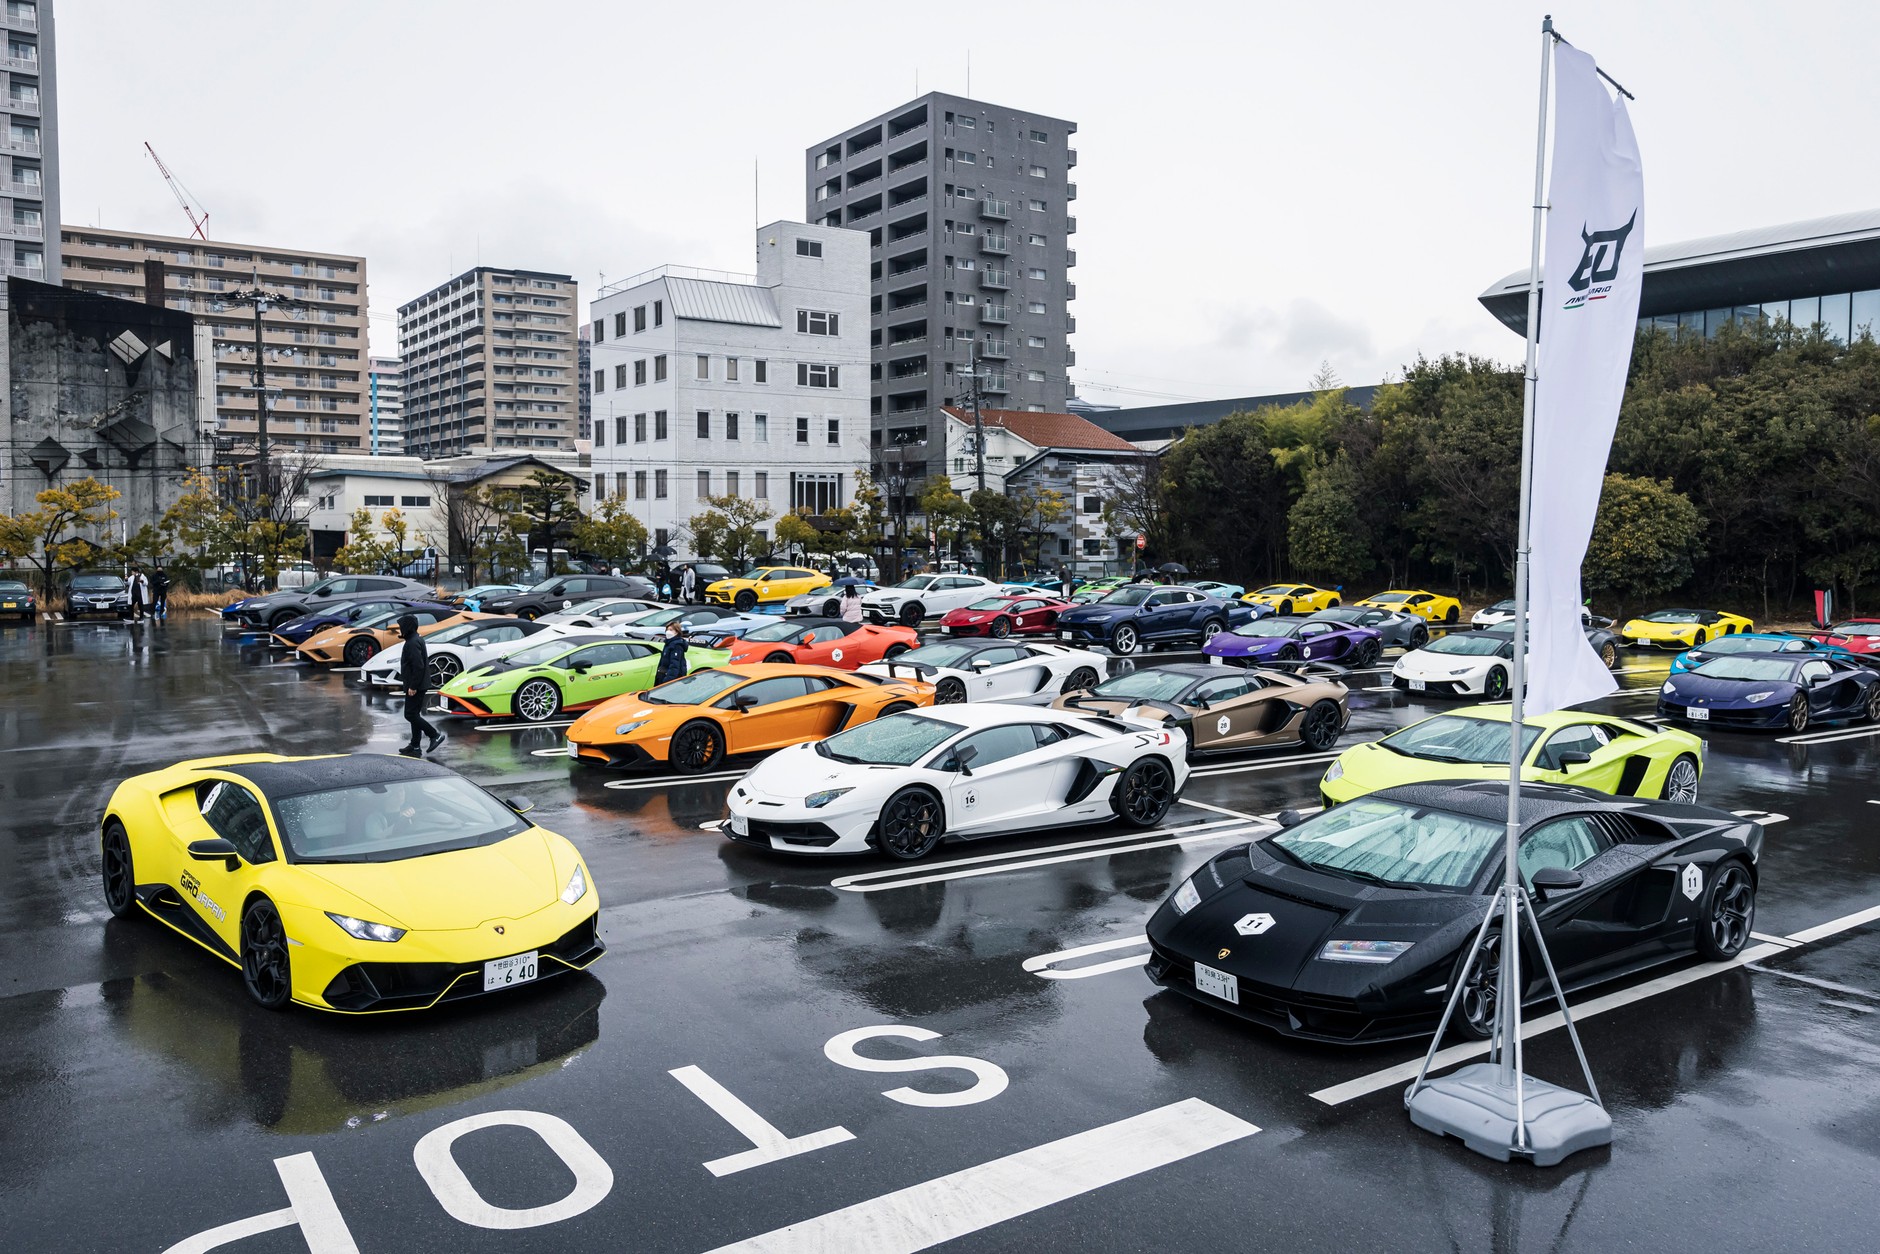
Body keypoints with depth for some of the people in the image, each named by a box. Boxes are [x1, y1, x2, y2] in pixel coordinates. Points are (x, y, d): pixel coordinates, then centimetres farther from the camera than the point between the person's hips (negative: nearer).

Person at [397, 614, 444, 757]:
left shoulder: (412, 643, -19)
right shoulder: (417, 639, 13)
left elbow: (418, 666, -25)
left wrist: (412, 686, -22)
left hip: (415, 687, -10)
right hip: (418, 685, 10)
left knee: (410, 715, -7)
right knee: (414, 714, 13)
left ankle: (435, 735, -4)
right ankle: (414, 746, 17)